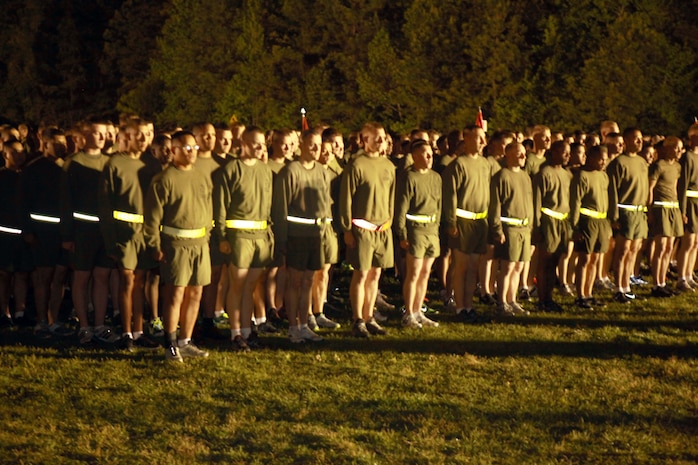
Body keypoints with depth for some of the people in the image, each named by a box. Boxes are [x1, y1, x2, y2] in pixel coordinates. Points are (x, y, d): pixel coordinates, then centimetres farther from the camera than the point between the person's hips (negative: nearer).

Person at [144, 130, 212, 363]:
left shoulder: (203, 177, 12)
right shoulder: (164, 179, -7)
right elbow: (152, 216, -7)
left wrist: (207, 235, 15)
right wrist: (155, 246, -10)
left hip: (200, 243, 6)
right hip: (175, 243, -6)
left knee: (195, 294, 9)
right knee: (175, 294, -7)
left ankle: (185, 342, 20)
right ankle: (171, 345, 1)